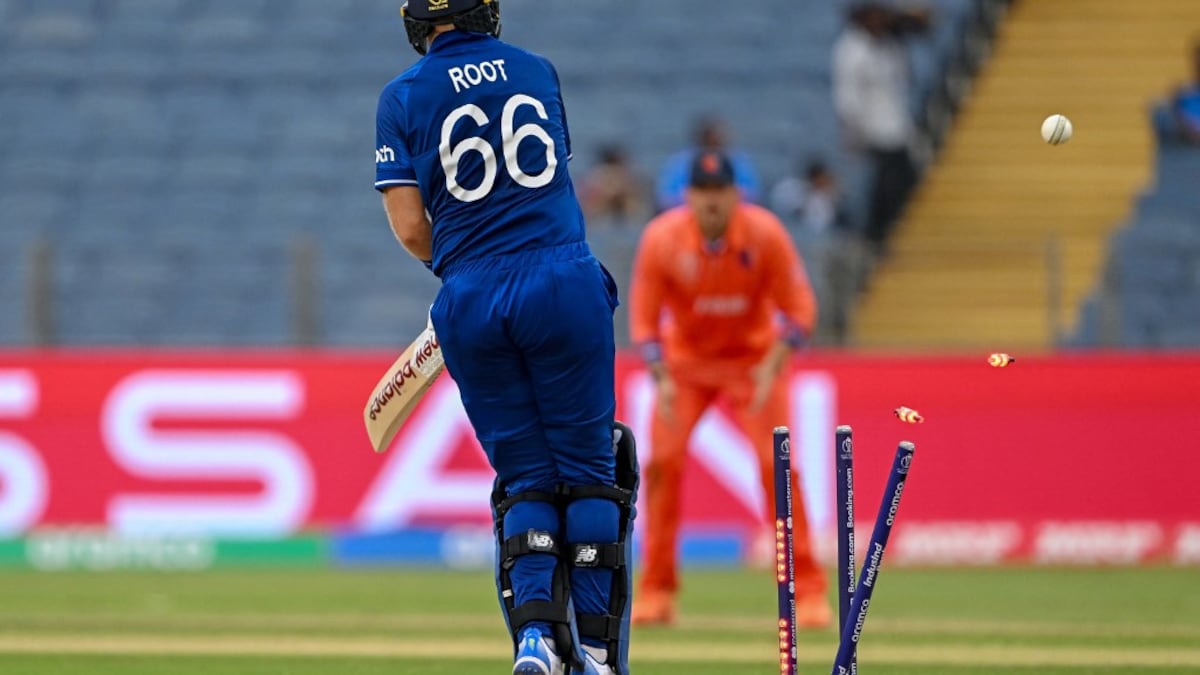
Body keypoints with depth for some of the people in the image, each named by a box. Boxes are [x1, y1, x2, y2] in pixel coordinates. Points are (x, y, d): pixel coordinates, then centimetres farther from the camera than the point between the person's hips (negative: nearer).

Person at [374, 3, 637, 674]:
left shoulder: (403, 97, 3)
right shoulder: (539, 72, 11)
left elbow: (412, 229, -2)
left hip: (470, 302, 0)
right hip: (564, 284, 0)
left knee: (524, 475, 8)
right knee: (589, 468, 6)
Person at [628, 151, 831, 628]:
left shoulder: (765, 234, -21)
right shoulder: (661, 239, -20)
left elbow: (799, 310, -14)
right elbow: (643, 320, -13)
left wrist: (773, 367, -27)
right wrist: (661, 378, -27)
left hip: (753, 359, -1)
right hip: (685, 359, 1)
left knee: (777, 464, -12)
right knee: (663, 463, -9)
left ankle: (808, 591, -4)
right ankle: (656, 591, 2)